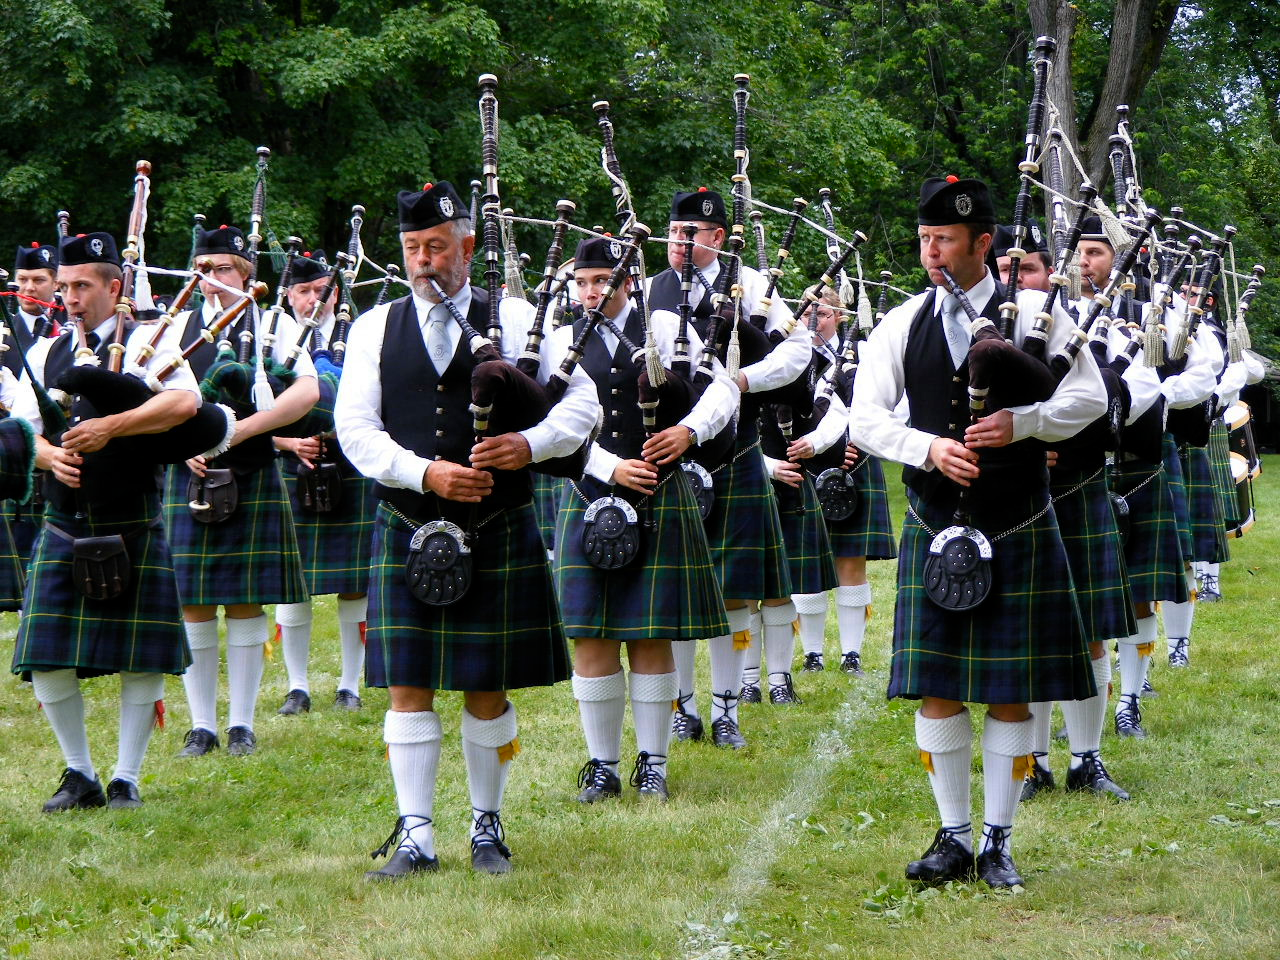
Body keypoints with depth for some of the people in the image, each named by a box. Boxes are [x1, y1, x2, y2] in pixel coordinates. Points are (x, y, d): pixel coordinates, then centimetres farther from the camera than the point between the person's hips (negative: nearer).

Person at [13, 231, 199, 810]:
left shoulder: (147, 342, -3)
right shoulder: (47, 354, 11)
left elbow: (185, 402, -21)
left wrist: (110, 427, -26)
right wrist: (50, 455, -11)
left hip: (132, 529, -4)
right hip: (63, 528, 4)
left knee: (140, 659, 1)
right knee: (47, 661, 0)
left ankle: (126, 778, 13)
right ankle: (79, 776, 14)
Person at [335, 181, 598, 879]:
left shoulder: (514, 319, 4)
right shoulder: (376, 329, 7)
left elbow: (581, 400, 2)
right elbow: (355, 428, -1)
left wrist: (532, 445, -17)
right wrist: (424, 473, -16)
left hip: (497, 534, -1)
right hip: (407, 532, 1)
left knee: (488, 690, 6)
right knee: (409, 688, 0)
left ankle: (487, 827, 19)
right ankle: (415, 838, 6)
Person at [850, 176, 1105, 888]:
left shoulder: (1035, 315, -1)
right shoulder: (902, 326, 4)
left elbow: (1090, 397, -1)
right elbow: (866, 419, 0)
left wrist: (1022, 423, -17)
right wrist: (930, 448, -17)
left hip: (1019, 532, -2)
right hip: (934, 529, 2)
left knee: (1010, 695, 2)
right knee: (938, 691, 2)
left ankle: (999, 842, 12)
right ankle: (955, 837, 14)